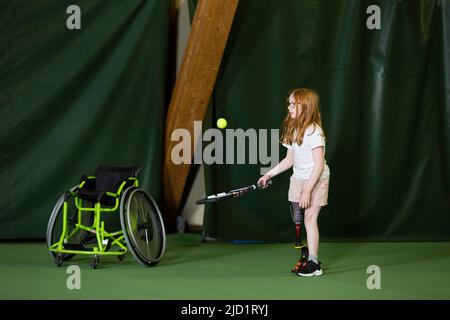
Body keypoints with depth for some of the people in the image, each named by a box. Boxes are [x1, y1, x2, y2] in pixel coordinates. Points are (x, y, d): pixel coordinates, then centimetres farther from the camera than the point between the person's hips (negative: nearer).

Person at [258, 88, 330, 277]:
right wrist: (269, 174, 13)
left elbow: (319, 164, -21)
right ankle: (307, 260, 11)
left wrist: (307, 191, -23)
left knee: (310, 218, -9)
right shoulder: (293, 130, 8)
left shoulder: (313, 131, -18)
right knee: (298, 220, 4)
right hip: (298, 179, 8)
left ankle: (313, 263, -5)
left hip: (316, 180, -8)